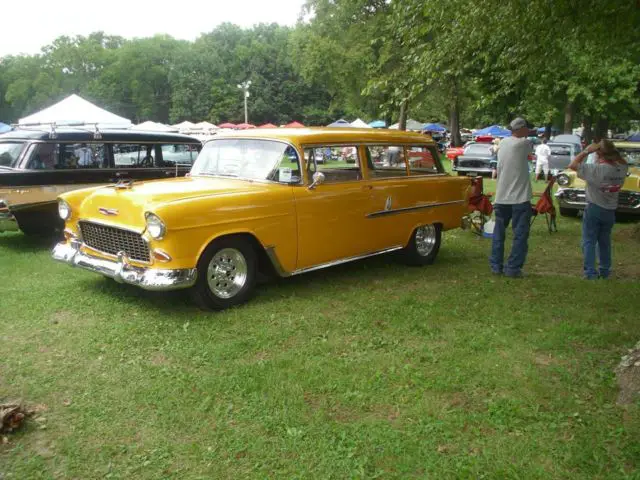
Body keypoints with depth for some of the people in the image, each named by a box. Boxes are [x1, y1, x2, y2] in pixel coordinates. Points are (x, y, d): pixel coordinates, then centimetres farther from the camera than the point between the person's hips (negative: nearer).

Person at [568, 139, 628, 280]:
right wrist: (613, 152, 6)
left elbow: (573, 165, -19)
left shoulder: (596, 169, -22)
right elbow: (623, 163, 20)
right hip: (610, 211, 5)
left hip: (594, 209, -5)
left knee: (589, 242, 2)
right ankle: (605, 271, 26)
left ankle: (590, 272, -3)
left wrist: (586, 151, -12)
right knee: (605, 242, 18)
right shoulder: (621, 169, -5)